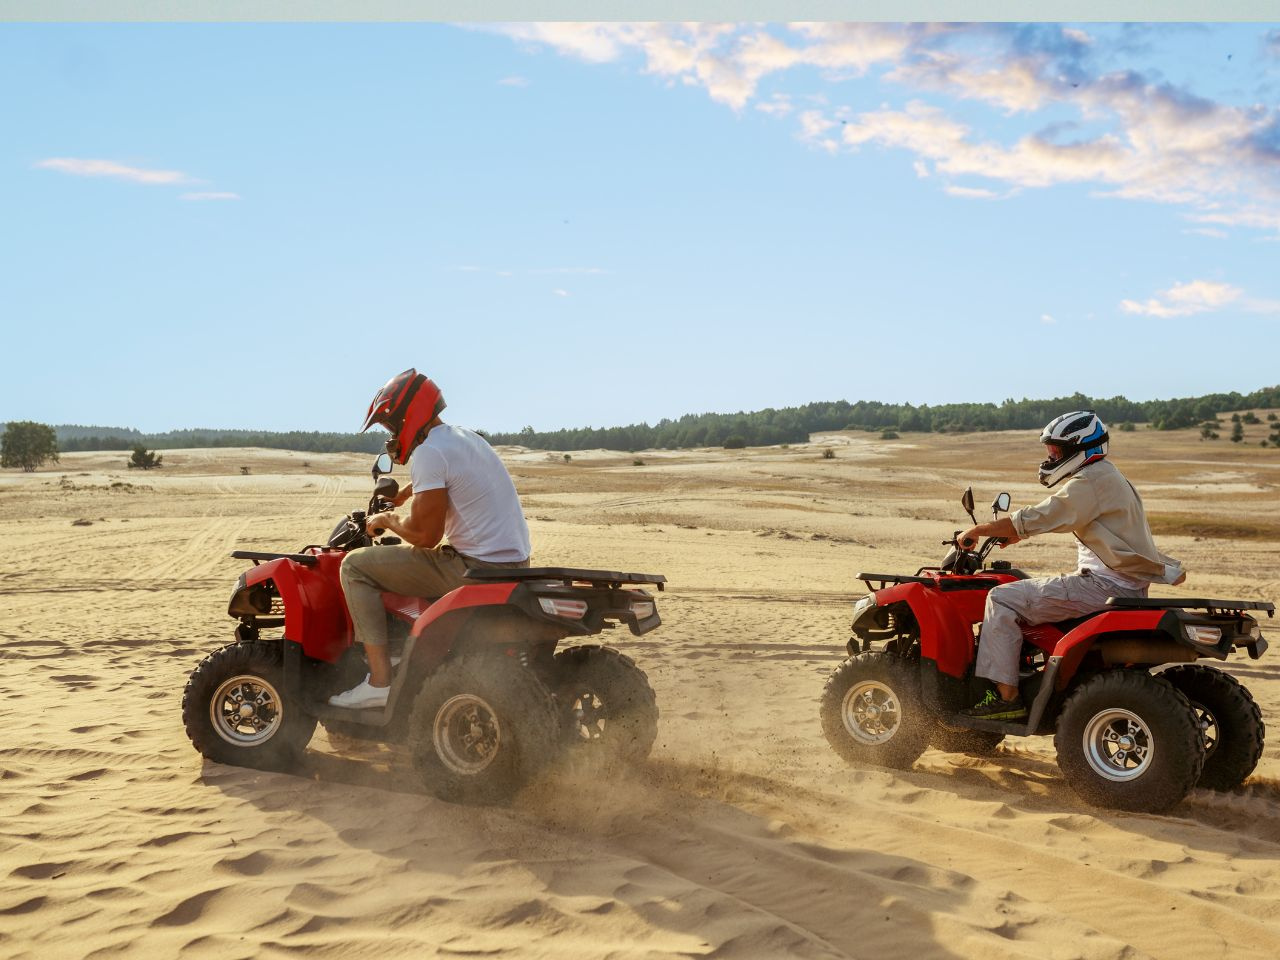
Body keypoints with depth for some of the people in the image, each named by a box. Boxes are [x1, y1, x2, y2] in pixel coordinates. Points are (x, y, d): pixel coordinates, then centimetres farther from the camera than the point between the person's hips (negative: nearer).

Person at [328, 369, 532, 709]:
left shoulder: (428, 453, -14)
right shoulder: (468, 438, 15)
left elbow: (425, 535, -17)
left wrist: (387, 520, 1)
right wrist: (394, 500, 39)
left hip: (477, 570, -10)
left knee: (355, 566, -1)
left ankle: (380, 681, -5)